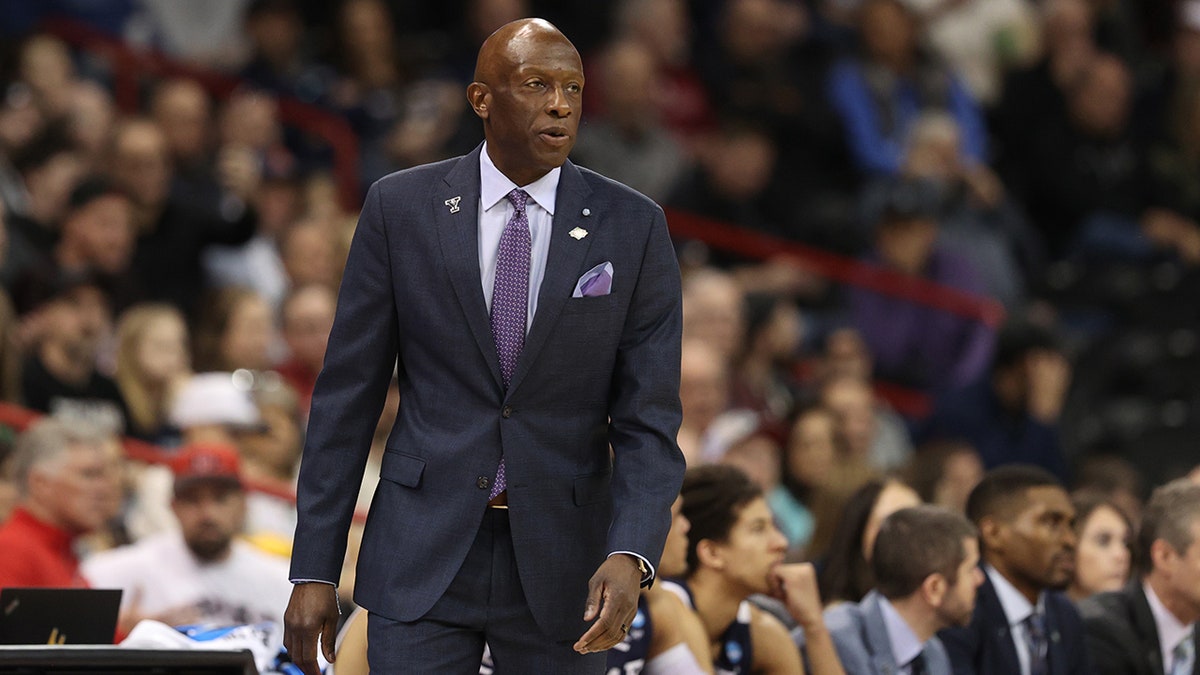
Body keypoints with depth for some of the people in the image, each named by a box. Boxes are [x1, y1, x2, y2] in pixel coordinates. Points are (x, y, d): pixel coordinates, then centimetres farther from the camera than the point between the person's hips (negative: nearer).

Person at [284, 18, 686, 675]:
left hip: (561, 566, 1)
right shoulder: (401, 208, -1)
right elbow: (346, 394, 2)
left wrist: (629, 557, -20)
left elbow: (648, 421, -3)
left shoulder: (632, 227, -1)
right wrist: (314, 571, -3)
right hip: (423, 558, -1)